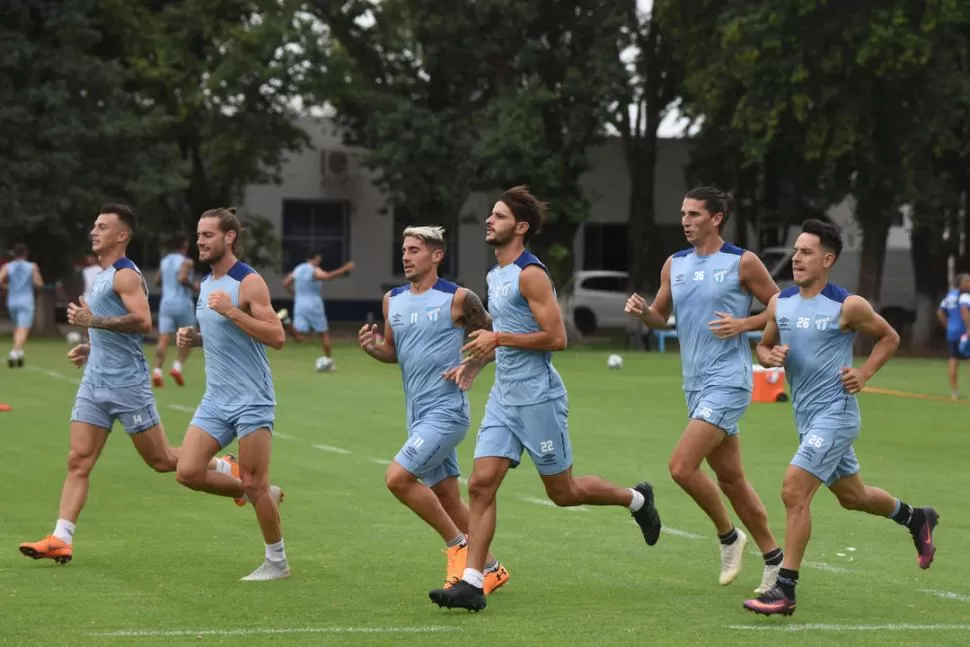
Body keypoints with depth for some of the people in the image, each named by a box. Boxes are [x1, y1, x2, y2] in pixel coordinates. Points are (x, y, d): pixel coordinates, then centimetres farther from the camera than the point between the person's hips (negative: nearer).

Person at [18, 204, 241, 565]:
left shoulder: (125, 275, -12)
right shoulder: (104, 276, 18)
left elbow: (142, 321, -27)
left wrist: (93, 321, -29)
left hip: (127, 384, -8)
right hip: (95, 382, 8)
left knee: (162, 460, 2)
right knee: (78, 461, -2)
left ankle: (227, 471, 21)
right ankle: (61, 540, -7)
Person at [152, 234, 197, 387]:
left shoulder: (164, 261, 11)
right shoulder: (186, 261, -8)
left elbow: (157, 281, 17)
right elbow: (182, 278, -23)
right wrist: (193, 285, -6)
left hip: (166, 304, 4)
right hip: (182, 304, -4)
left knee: (163, 340, -4)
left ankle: (157, 370, -21)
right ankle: (178, 366, -4)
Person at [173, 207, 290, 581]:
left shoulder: (249, 282, -13)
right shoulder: (206, 284, 12)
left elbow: (277, 337, -21)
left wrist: (232, 311, -27)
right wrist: (192, 338, 6)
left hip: (251, 400, -8)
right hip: (216, 399, 8)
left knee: (255, 484, -3)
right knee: (188, 472, -4)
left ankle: (277, 562, 13)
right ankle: (263, 495, 17)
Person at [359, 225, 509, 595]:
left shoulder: (458, 299, -9)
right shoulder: (393, 300, 10)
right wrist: (372, 347, -2)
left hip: (446, 411, -7)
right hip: (418, 414, 7)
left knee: (397, 478, -19)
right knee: (447, 499, 11)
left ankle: (458, 544, -4)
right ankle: (490, 568, 24)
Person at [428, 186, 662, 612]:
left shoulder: (530, 274, -15)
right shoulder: (495, 276, 13)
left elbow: (555, 338, -20)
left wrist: (499, 338, -19)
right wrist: (476, 361, 12)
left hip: (538, 398, -8)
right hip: (503, 397, 8)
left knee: (562, 492, 5)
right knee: (481, 484, -5)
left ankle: (636, 499, 30)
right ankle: (472, 583, -7)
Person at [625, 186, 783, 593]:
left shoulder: (742, 263, -7)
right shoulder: (675, 265, 10)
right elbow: (661, 318, 16)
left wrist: (742, 324, -17)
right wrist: (643, 311, -5)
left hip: (727, 381, -7)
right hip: (695, 384, 7)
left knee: (682, 467, -17)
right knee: (730, 478, 12)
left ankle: (728, 536, 5)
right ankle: (773, 556, 23)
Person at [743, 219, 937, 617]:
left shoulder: (848, 306, -12)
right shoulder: (779, 304, 3)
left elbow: (889, 338, 3)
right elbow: (763, 347, 16)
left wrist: (863, 374, -9)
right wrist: (771, 356, -7)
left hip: (835, 412, -7)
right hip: (805, 416, 7)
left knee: (794, 491, -19)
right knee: (852, 496, 22)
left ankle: (785, 589, -14)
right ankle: (916, 519, 50)